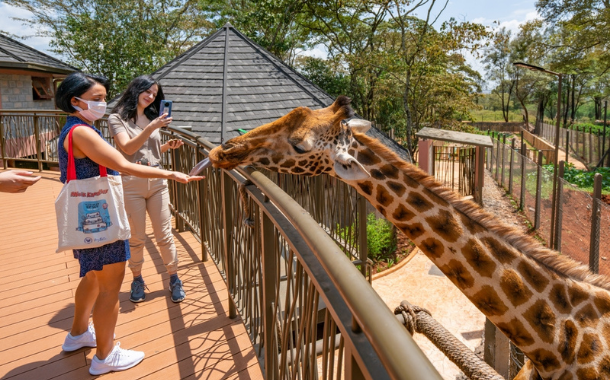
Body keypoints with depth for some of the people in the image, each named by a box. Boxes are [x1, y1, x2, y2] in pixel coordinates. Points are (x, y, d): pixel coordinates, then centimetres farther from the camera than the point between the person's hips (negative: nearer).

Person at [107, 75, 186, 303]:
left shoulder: (152, 117, 13)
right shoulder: (117, 118, -2)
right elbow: (128, 148, -16)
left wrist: (168, 146, 1)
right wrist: (152, 127, -23)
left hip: (157, 181, 4)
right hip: (131, 183, -3)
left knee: (164, 235, 5)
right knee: (137, 237, 4)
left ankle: (174, 279, 15)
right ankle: (137, 279, 24)